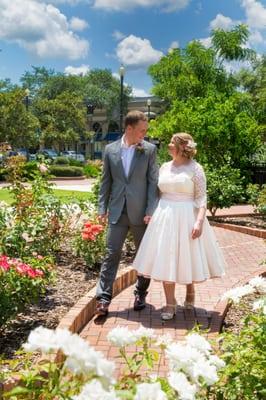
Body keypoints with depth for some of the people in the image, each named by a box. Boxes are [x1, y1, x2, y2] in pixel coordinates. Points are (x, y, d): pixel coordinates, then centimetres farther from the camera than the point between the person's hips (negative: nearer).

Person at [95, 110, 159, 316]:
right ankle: (103, 298, 4)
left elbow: (153, 182, -3)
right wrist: (103, 208, 3)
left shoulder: (150, 149, -1)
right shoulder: (110, 149, 5)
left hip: (141, 212, 0)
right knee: (112, 254, 0)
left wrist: (151, 211, -10)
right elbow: (106, 181, 8)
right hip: (117, 212, 1)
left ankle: (141, 294, 27)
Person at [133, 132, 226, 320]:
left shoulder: (195, 168, -6)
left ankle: (190, 289, 37)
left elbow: (202, 198, -9)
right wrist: (153, 214, 12)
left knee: (187, 256, 7)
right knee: (166, 259, 3)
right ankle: (170, 304, 12)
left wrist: (199, 221, -19)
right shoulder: (165, 167, 9)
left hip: (186, 217, -4)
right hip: (165, 216, 5)